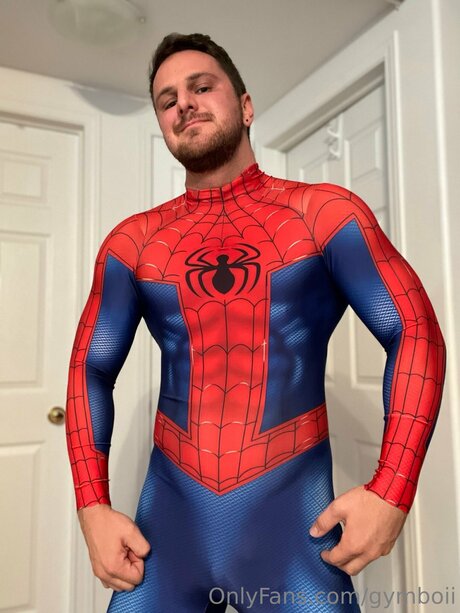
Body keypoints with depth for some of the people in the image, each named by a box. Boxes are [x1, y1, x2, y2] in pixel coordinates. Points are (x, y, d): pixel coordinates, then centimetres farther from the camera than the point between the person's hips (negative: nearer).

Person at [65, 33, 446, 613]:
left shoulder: (324, 212, -3)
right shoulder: (132, 241, 3)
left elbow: (414, 332, -5)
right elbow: (91, 367, 7)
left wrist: (390, 491, -13)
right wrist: (92, 507, -2)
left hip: (293, 510, -1)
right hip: (169, 512, 3)